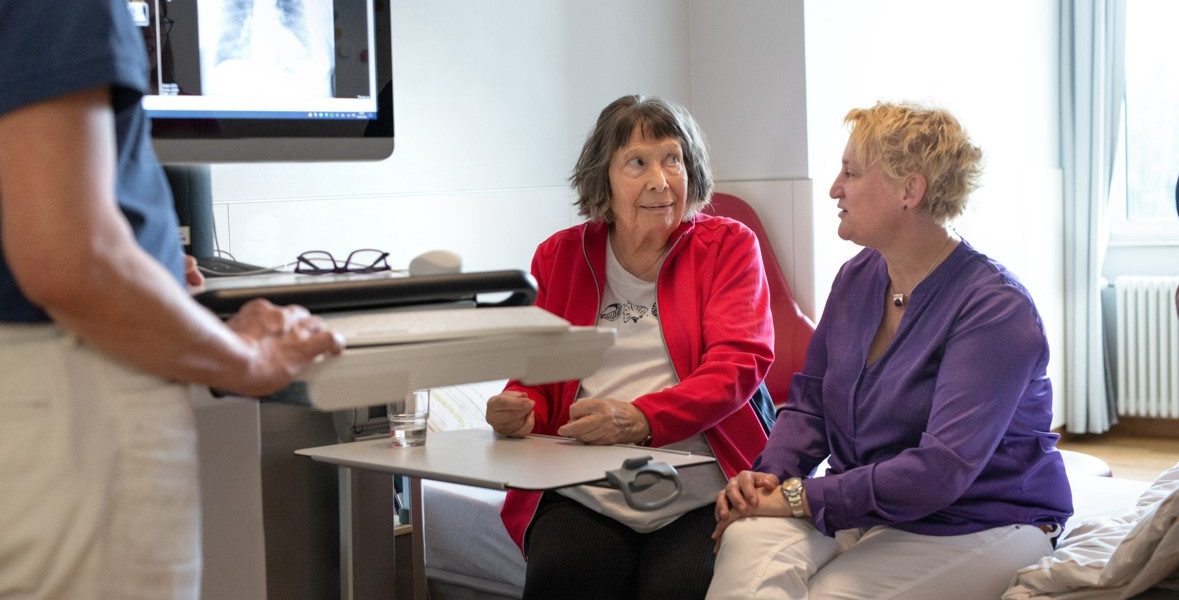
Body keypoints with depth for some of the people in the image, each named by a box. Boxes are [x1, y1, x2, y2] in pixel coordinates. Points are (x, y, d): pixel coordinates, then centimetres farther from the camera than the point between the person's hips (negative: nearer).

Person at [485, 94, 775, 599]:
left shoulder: (728, 246, 9)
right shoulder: (560, 255, 16)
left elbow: (737, 364, -4)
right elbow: (538, 372, 22)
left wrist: (641, 420, -20)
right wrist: (520, 411, -4)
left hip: (703, 496, -1)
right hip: (585, 496, 2)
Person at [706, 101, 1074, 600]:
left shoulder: (996, 310, -17)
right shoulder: (858, 275, 8)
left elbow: (940, 469, -25)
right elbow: (809, 400, 13)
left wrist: (799, 498, -24)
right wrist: (772, 474, -8)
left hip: (976, 526, -5)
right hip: (863, 510, 6)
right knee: (748, 540, -27)